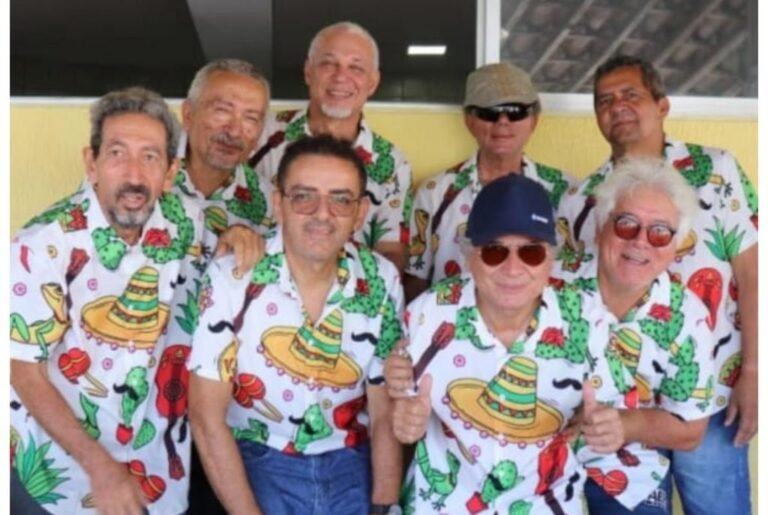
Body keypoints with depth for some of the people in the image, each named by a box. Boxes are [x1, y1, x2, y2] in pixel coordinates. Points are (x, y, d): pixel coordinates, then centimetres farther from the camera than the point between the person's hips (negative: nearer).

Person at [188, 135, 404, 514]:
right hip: (258, 461, -2)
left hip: (350, 463, 2)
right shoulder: (231, 280, -16)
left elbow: (385, 414, -1)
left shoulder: (382, 282, -8)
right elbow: (207, 419, -12)